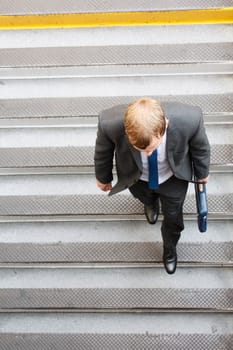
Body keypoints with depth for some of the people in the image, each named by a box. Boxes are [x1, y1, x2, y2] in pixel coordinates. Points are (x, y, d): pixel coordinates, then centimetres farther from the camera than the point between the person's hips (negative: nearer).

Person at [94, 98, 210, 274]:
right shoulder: (110, 123, -42)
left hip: (173, 179, 0)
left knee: (173, 217, 25)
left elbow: (200, 147, -16)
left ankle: (170, 249, 59)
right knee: (147, 199, 34)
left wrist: (202, 173, 4)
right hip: (137, 179, 0)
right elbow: (103, 151, -16)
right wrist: (103, 177, 3)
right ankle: (151, 203, 73)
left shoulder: (189, 119, -42)